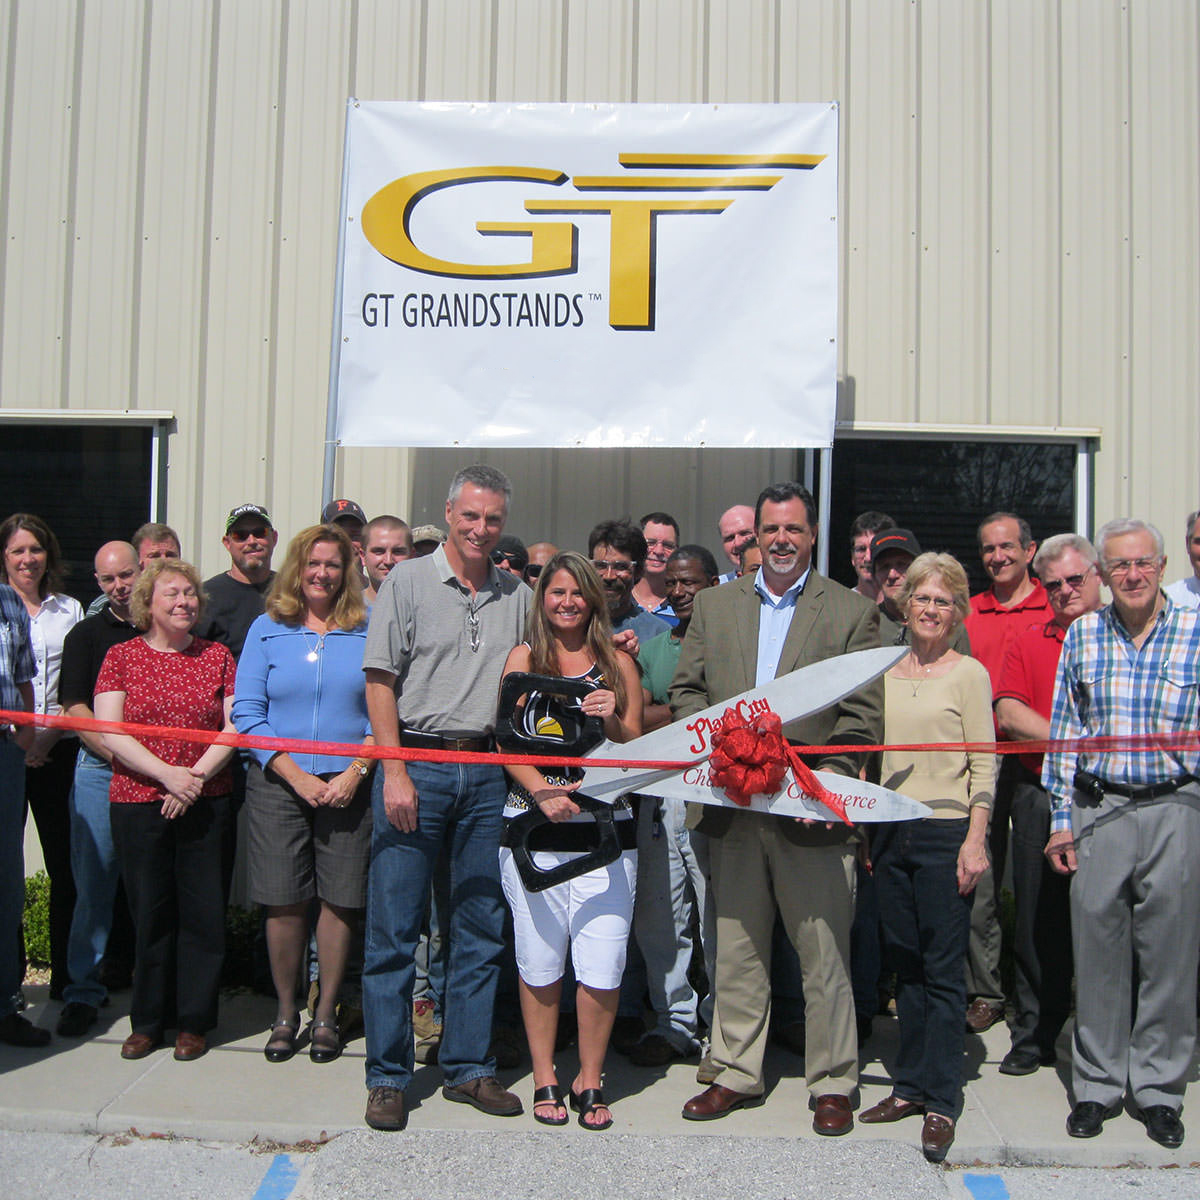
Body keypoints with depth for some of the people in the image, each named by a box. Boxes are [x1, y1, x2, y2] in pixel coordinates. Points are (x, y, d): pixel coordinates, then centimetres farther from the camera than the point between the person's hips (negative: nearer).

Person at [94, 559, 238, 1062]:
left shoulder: (216, 656, 9)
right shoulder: (122, 656, 5)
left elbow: (235, 727, 3)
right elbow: (109, 731, -3)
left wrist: (197, 776, -11)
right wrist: (166, 773, -13)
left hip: (205, 803, 1)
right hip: (137, 801, -1)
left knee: (202, 909, 1)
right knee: (149, 910, 4)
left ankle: (193, 1020, 14)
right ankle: (147, 1020, 19)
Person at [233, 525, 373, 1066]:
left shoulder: (367, 633, 5)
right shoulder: (267, 629, 6)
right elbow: (247, 712, 0)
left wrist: (355, 772, -9)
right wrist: (298, 777, -8)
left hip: (347, 787, 0)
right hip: (279, 783, 0)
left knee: (340, 900, 2)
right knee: (284, 901, 1)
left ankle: (326, 1015, 17)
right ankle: (285, 1012, 19)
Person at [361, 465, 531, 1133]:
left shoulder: (519, 597, 13)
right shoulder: (408, 583, 2)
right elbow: (380, 682, -2)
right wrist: (395, 771, -11)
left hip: (487, 772, 4)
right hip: (416, 760, -3)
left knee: (482, 928, 8)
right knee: (395, 928, 0)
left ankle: (469, 1067, 20)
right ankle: (388, 1077, 11)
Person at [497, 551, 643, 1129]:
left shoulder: (617, 663, 11)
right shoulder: (524, 657, 10)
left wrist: (613, 720, -11)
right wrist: (541, 791, -13)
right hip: (533, 826, 0)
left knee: (603, 966, -4)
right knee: (539, 960, 5)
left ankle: (590, 1081, 14)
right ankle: (544, 1077, 21)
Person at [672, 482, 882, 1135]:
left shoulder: (853, 612, 2)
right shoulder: (713, 603, 11)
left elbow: (862, 714, -4)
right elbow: (686, 690, 9)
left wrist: (826, 782, -17)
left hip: (812, 810, -3)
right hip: (733, 808, 3)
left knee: (824, 955, 4)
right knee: (736, 951, 13)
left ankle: (832, 1084, 19)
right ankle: (737, 1074, 26)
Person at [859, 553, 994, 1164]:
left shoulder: (969, 674, -2)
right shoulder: (883, 671, 11)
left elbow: (984, 767, -5)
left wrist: (975, 840, -11)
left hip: (945, 832, -5)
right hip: (890, 832, 5)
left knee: (943, 969, -1)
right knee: (904, 962, 11)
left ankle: (941, 1103, 7)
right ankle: (910, 1084, 22)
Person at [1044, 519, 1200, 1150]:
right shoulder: (1081, 635, 5)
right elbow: (1065, 731, 8)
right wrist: (1061, 819, 6)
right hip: (1098, 808, 1)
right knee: (1097, 948, 6)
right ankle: (1097, 1085, 20)